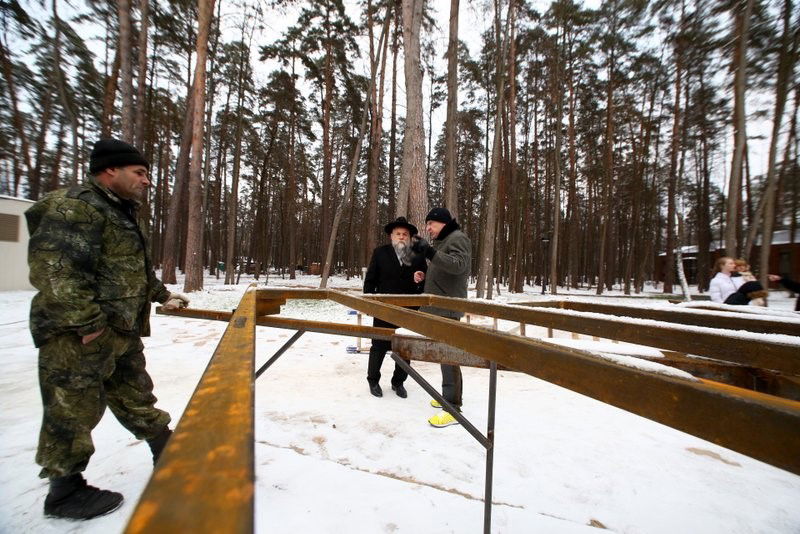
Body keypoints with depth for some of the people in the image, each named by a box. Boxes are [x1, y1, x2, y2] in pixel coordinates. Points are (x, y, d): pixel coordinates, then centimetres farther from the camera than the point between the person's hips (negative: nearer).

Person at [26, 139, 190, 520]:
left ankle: (168, 454, 34)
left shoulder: (120, 213, 17)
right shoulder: (74, 206, -15)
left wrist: (162, 294, 30)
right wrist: (86, 321, -25)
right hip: (78, 337, -10)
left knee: (137, 399, 19)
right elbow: (52, 267, -24)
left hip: (122, 333, 10)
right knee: (72, 411, 5)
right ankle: (65, 491, 24)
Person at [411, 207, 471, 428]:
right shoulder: (441, 242, 22)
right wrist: (424, 275, 10)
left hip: (448, 309, -10)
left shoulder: (458, 238, -7)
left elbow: (458, 265, -26)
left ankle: (453, 407, -3)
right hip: (438, 308, 10)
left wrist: (429, 252, -33)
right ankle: (448, 396, 26)